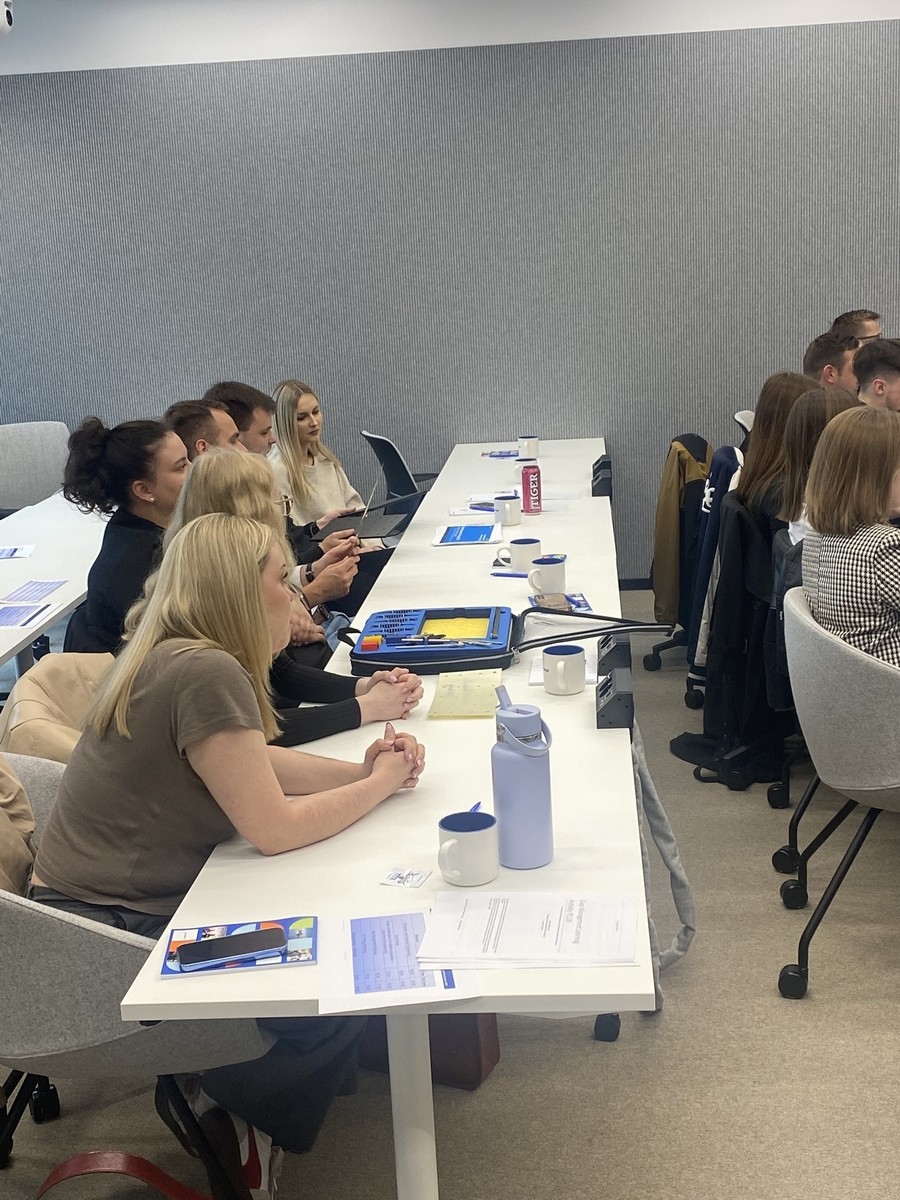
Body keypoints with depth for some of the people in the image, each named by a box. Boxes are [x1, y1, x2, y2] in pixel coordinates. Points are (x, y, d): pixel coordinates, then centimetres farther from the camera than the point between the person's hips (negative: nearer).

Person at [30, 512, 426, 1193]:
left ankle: (225, 1095, 25)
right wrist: (378, 786, -7)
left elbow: (259, 764, 15)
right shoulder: (205, 673, -25)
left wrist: (363, 771, 0)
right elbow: (274, 829, -23)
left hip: (139, 897, 10)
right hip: (113, 933, -10)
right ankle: (226, 1115, 16)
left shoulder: (176, 657, 7)